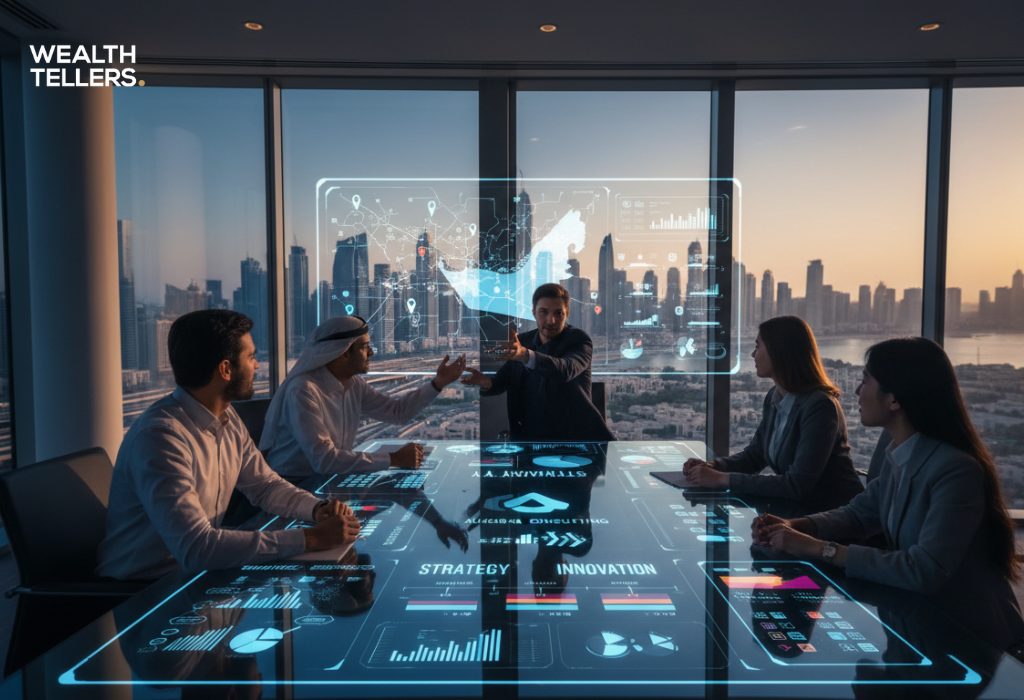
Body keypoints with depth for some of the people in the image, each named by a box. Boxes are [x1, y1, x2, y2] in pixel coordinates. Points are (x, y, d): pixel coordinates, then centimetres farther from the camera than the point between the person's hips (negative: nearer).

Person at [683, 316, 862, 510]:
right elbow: (754, 455, 13)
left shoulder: (819, 406, -22)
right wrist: (712, 466, -5)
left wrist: (722, 479, -25)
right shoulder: (774, 397, 2)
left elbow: (797, 485, -25)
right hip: (799, 509, 6)